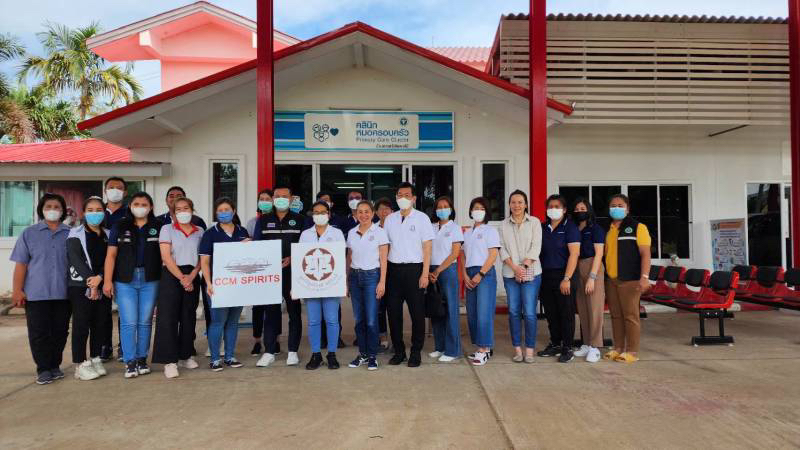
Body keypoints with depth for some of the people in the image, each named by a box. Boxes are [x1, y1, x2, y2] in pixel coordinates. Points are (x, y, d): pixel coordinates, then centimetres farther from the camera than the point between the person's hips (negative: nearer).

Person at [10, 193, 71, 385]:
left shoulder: (70, 234, 7)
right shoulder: (29, 233, 6)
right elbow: (21, 264, 2)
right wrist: (17, 290, -5)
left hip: (63, 293, 1)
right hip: (36, 294, -1)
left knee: (60, 331, 7)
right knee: (39, 332, 1)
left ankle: (55, 366, 20)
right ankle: (43, 369, 9)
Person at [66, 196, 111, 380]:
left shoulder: (108, 235, 13)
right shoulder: (76, 234, 1)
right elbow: (76, 260, -9)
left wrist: (99, 278, -14)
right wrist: (90, 282, -17)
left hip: (102, 286, 4)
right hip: (81, 286, -4)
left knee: (100, 325, 7)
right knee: (81, 325, -3)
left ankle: (95, 360, 18)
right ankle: (81, 365, 4)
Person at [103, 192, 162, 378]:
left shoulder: (158, 227, 7)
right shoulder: (120, 227, 7)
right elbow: (111, 255, 3)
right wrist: (107, 280, -5)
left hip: (150, 281, 1)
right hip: (125, 281, -1)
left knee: (145, 321, 6)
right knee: (129, 322, -4)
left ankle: (142, 359, 16)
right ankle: (130, 362, 3)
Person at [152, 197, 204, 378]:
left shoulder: (200, 231, 11)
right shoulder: (167, 229, 2)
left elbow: (202, 257, 6)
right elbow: (166, 257, -7)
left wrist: (191, 276, -10)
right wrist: (181, 278, -13)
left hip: (192, 277, 3)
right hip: (171, 276, -3)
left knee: (188, 317, 9)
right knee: (168, 318, -6)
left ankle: (185, 356, 21)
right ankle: (170, 361, -2)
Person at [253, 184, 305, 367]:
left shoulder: (299, 220, 6)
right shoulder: (263, 220, 11)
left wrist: (292, 258, -13)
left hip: (292, 271, -1)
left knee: (294, 311, 3)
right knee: (270, 312, 4)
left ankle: (293, 351, 12)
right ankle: (269, 351, 12)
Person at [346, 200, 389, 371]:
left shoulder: (380, 232, -1)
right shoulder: (352, 233, 10)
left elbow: (383, 259, -3)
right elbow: (349, 258, 14)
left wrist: (382, 282, -10)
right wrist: (346, 280, 9)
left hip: (372, 275, -4)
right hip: (355, 276, 4)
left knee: (371, 319, -5)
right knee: (358, 319, 7)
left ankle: (372, 356, 8)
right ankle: (362, 354, 19)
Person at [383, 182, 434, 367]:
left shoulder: (422, 218, 0)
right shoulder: (390, 219, 10)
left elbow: (427, 247, -3)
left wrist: (425, 274, -10)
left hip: (414, 269, -3)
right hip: (394, 269, 3)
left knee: (417, 312, 1)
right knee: (394, 311, 6)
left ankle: (416, 352, 14)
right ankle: (398, 350, 19)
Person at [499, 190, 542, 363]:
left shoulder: (534, 222, 5)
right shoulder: (504, 225, 10)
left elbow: (536, 247, -3)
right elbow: (502, 249, 3)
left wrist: (524, 266, -13)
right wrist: (514, 267, -10)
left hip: (531, 273, -2)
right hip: (510, 274, 2)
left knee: (529, 312, -5)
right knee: (514, 311, 3)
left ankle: (530, 349, 4)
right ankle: (517, 349, 11)